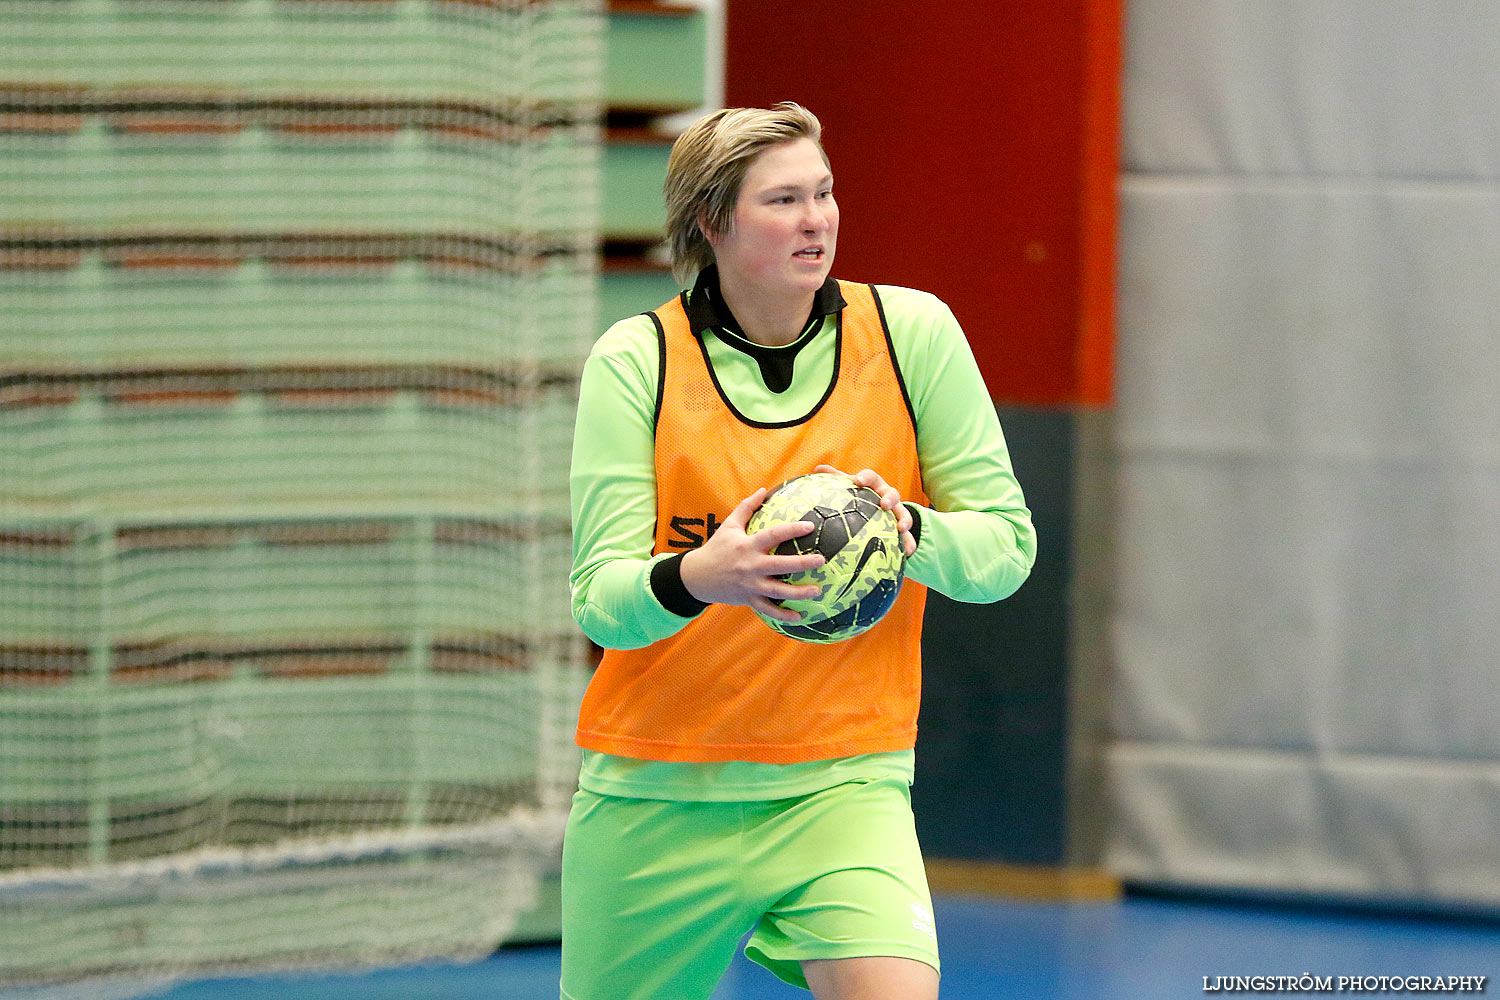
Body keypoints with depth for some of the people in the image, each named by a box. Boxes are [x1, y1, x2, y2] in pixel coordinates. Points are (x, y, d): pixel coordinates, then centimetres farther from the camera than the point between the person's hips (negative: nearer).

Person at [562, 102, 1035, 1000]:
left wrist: (910, 531, -22)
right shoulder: (635, 360, -4)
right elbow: (599, 596, -10)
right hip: (655, 794, 1)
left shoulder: (911, 331, -2)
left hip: (840, 785, -1)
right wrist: (694, 579, -32)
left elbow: (1008, 546, -1)